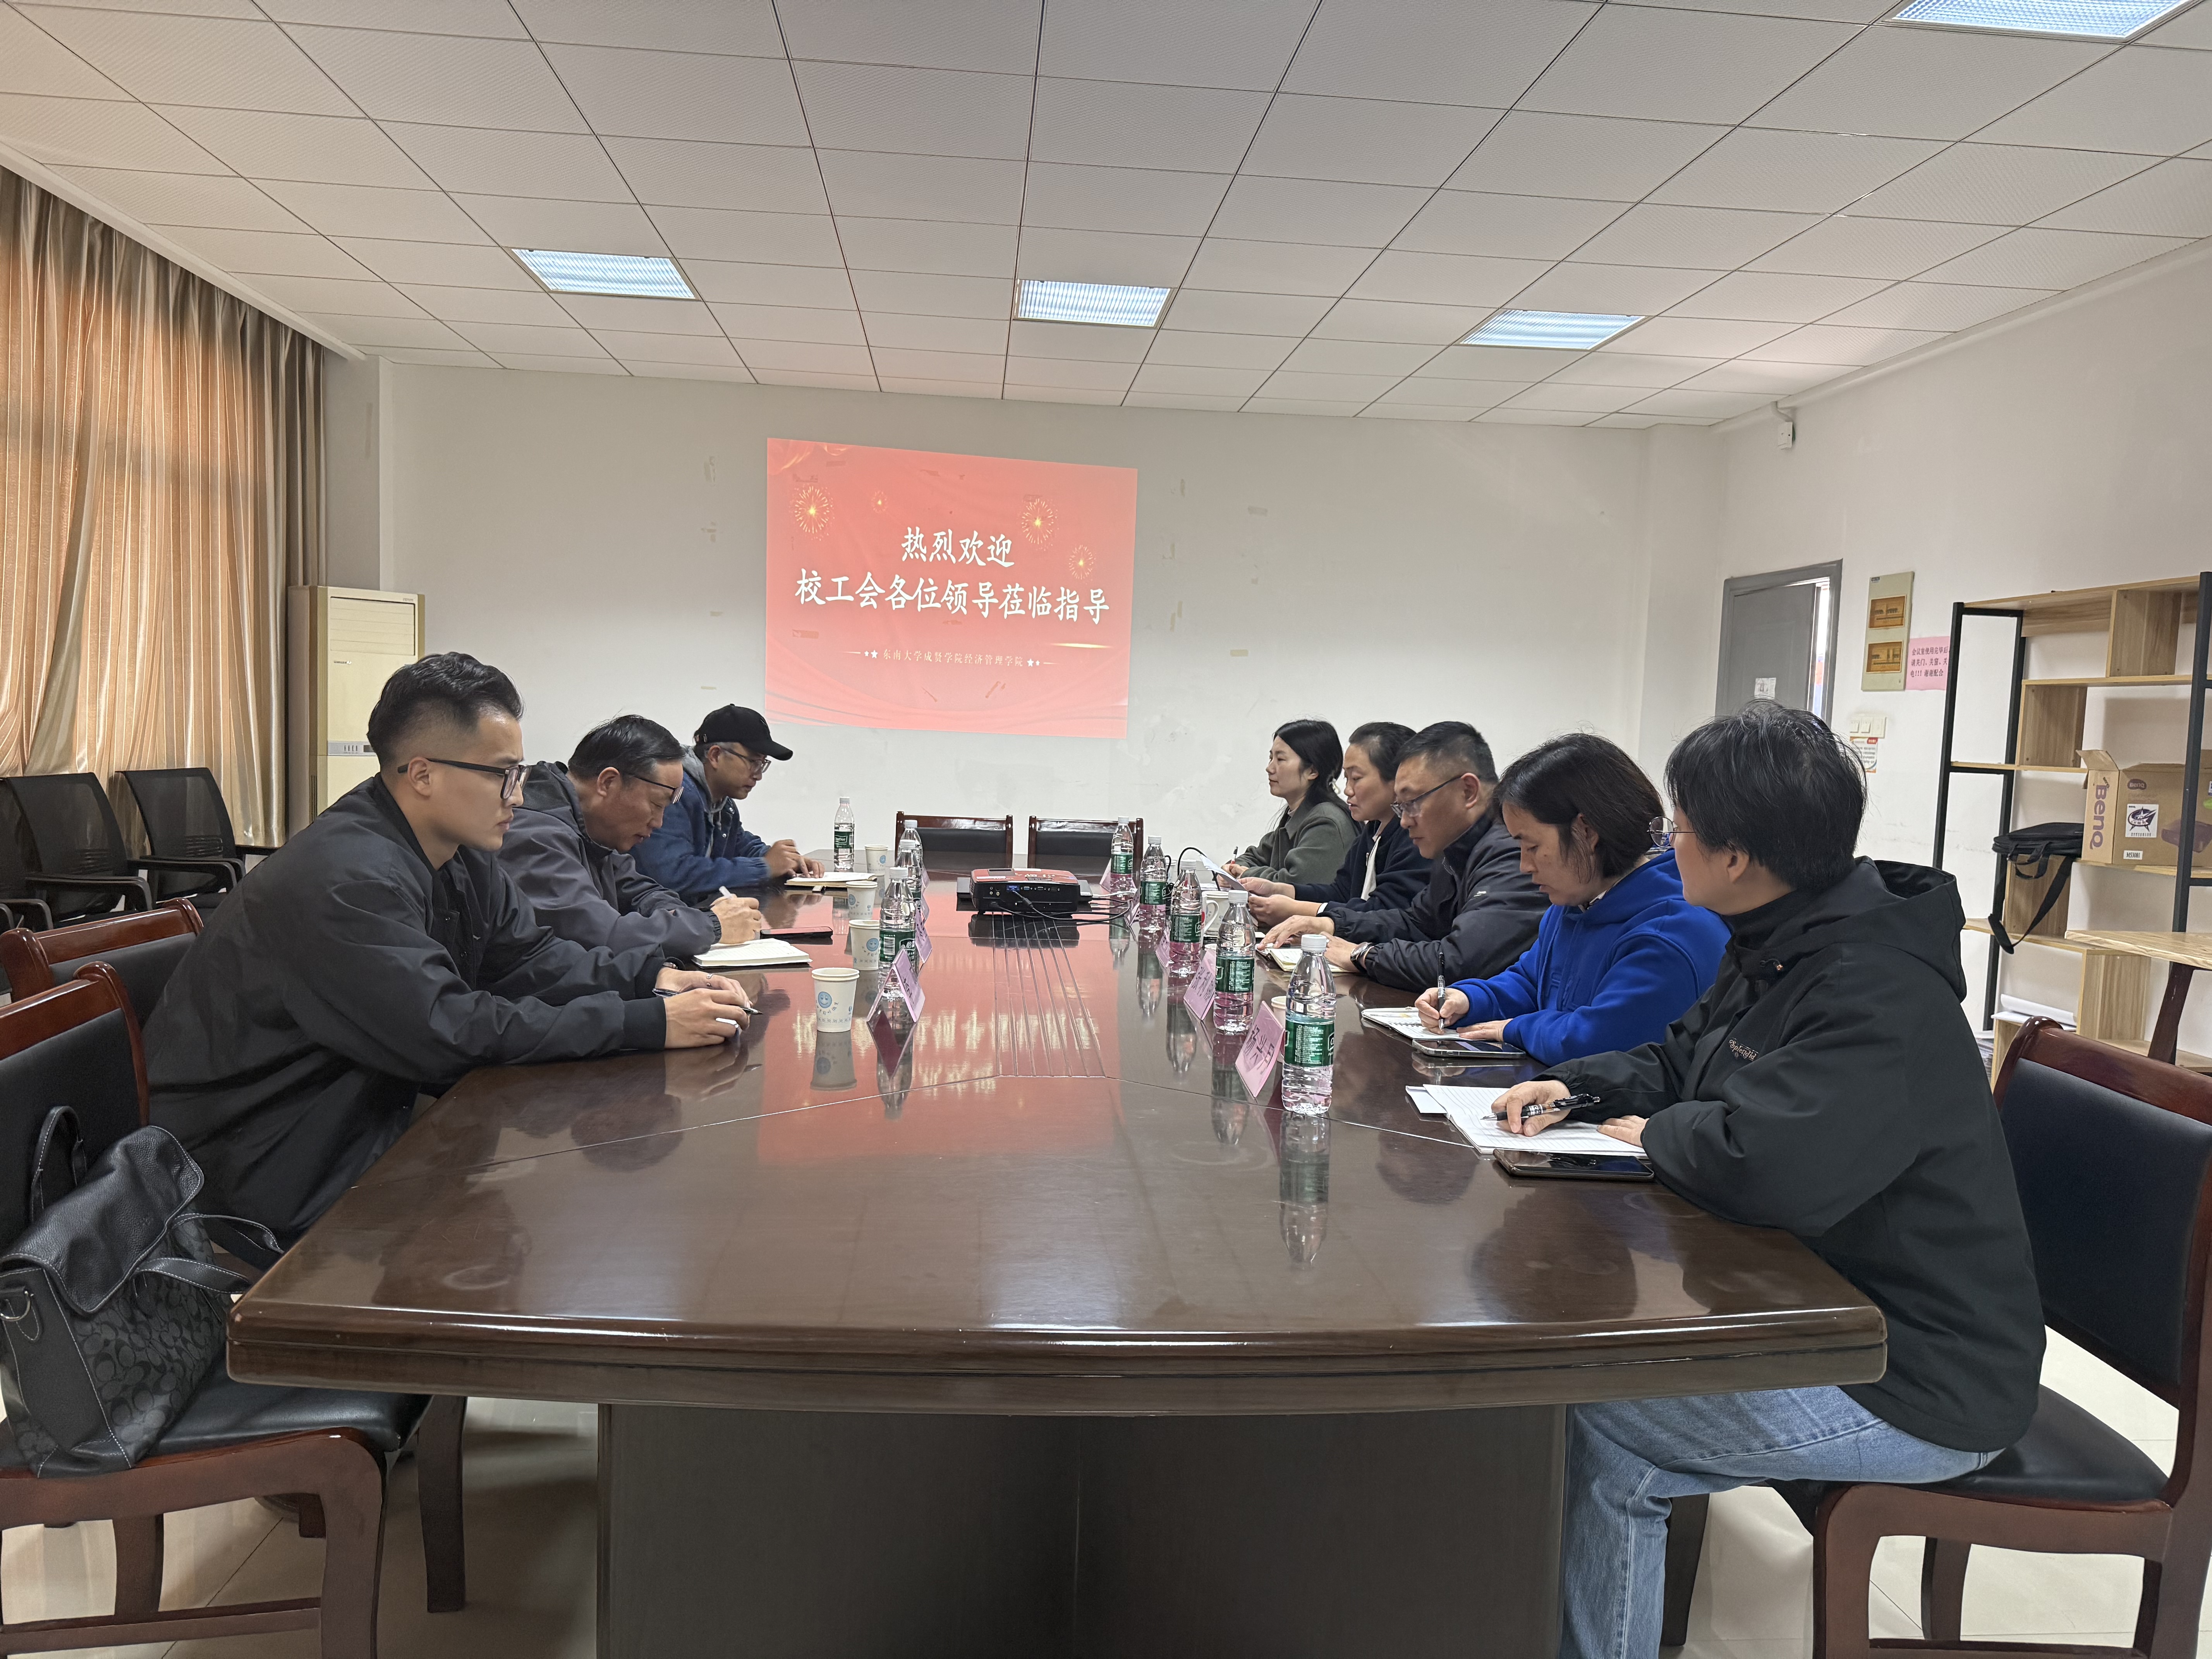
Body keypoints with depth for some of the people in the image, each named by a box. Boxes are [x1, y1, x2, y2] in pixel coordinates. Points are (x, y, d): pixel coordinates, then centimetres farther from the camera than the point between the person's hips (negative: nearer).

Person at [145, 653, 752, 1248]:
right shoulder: (345, 879, -28)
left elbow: (530, 957, 7)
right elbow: (452, 1034, -32)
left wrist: (654, 977, -11)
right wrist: (650, 1024, -33)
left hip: (372, 1108, 9)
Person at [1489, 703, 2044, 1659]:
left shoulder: (1880, 999, -27)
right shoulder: (1774, 949, 4)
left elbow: (1767, 1165, -40)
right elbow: (1682, 1062, 20)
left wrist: (1656, 1135, -19)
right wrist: (1577, 1086, 2)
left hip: (1919, 1390, -10)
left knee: (1593, 1428, -15)